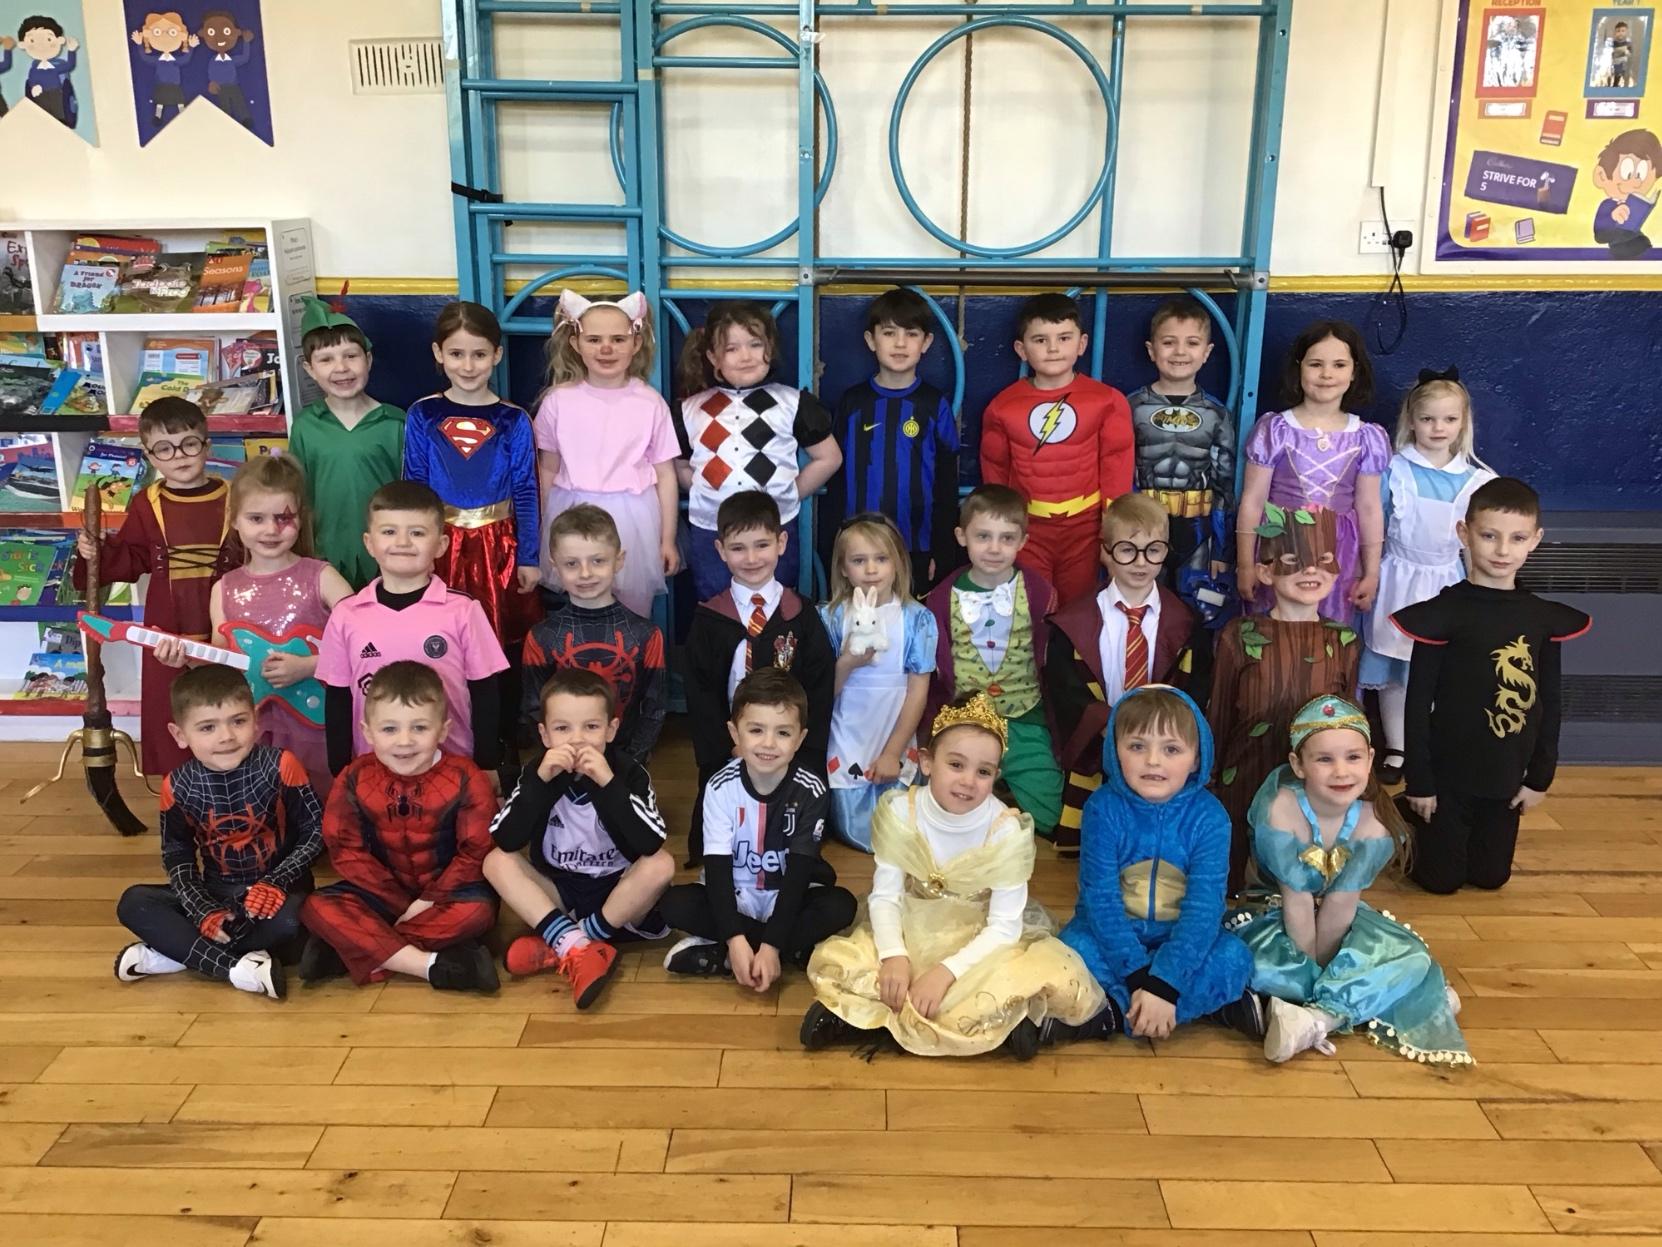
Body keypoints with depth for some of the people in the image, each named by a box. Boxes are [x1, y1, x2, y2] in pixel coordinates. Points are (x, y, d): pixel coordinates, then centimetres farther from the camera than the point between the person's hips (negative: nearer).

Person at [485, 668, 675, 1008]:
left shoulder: (629, 773, -13)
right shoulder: (537, 773, -6)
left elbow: (649, 845, -28)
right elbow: (505, 841, -19)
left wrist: (608, 784, -36)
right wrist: (540, 781, -29)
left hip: (617, 894, -2)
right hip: (557, 894, 2)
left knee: (662, 864, -29)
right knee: (495, 862, -19)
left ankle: (560, 946, -22)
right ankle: (576, 947, -30)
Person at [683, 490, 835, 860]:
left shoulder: (802, 617, -1)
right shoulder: (708, 620, -2)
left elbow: (819, 692, -3)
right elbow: (700, 696, -3)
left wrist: (803, 758, -12)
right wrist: (731, 752, -12)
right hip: (725, 758, 0)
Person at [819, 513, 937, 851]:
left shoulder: (917, 618, -6)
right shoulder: (831, 617, -5)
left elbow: (918, 691, -5)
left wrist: (892, 752, -9)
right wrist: (846, 663, -24)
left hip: (896, 748, 0)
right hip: (845, 745, 0)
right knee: (857, 833, -4)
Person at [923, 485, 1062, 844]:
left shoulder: (1038, 593, -5)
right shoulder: (943, 598, -2)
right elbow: (936, 670, 4)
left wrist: (1054, 723, -1)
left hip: (1025, 722, 0)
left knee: (1049, 819, -6)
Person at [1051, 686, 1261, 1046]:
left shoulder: (1209, 817, -15)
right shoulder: (1103, 808, -15)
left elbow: (1204, 906, -20)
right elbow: (1100, 898, -18)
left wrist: (1163, 984, -31)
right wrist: (1139, 977, -27)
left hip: (1180, 939, 1)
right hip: (1116, 935, 0)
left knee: (1234, 958, -27)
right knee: (1076, 947, -30)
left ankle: (1112, 1014, -24)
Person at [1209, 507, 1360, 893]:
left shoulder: (1344, 643, 0)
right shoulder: (1239, 637, -6)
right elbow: (1217, 718, 1)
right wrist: (1210, 790, 4)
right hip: (1246, 785, -2)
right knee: (1232, 881, 9)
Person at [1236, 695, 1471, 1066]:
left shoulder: (1374, 822, -20)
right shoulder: (1280, 813, -29)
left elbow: (1340, 902, -19)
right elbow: (1297, 900, -23)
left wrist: (1318, 964, -15)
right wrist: (1311, 963, -18)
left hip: (1341, 917, 3)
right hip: (1274, 912, -3)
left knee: (1412, 958, -21)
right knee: (1246, 961, -34)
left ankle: (1319, 1017, -28)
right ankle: (1368, 998, -22)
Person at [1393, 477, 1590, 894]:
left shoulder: (1545, 618, -1)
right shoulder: (1443, 612, -14)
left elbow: (1551, 703, 6)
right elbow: (1418, 701, -11)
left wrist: (1541, 777, 4)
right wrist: (1418, 782, -10)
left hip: (1508, 778, 4)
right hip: (1448, 775, -4)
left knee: (1490, 877, 15)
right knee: (1441, 879, 7)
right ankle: (1409, 819, 35)